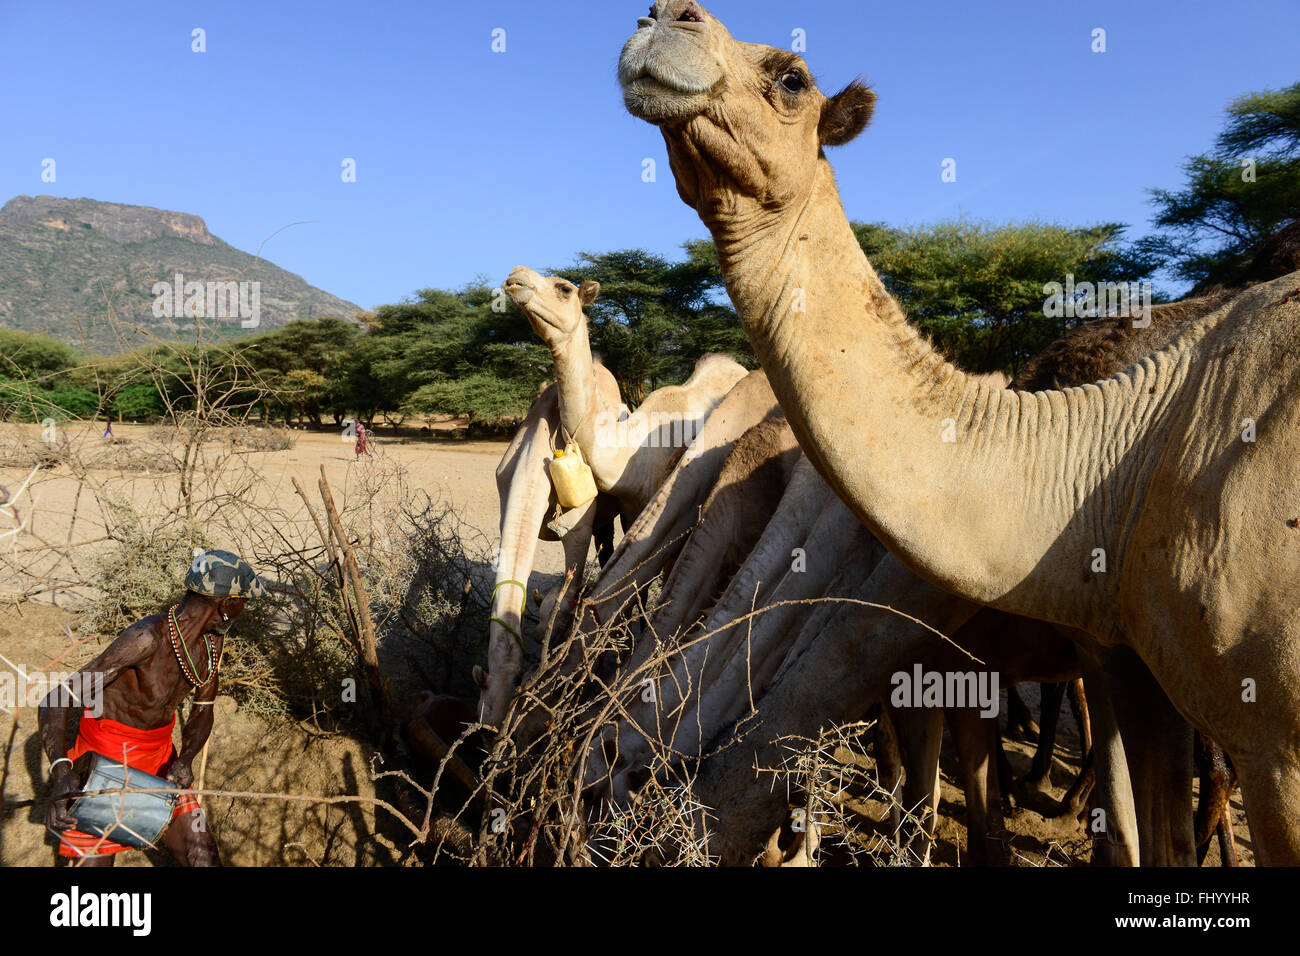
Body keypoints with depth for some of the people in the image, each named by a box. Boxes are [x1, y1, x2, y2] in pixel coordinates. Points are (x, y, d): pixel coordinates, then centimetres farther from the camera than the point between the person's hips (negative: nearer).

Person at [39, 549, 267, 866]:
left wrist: (185, 759, -15)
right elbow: (55, 701, -31)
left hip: (160, 756, 6)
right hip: (107, 757, -6)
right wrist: (62, 771, -46)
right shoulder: (148, 638, -30)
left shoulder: (213, 640, -6)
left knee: (203, 855, 4)